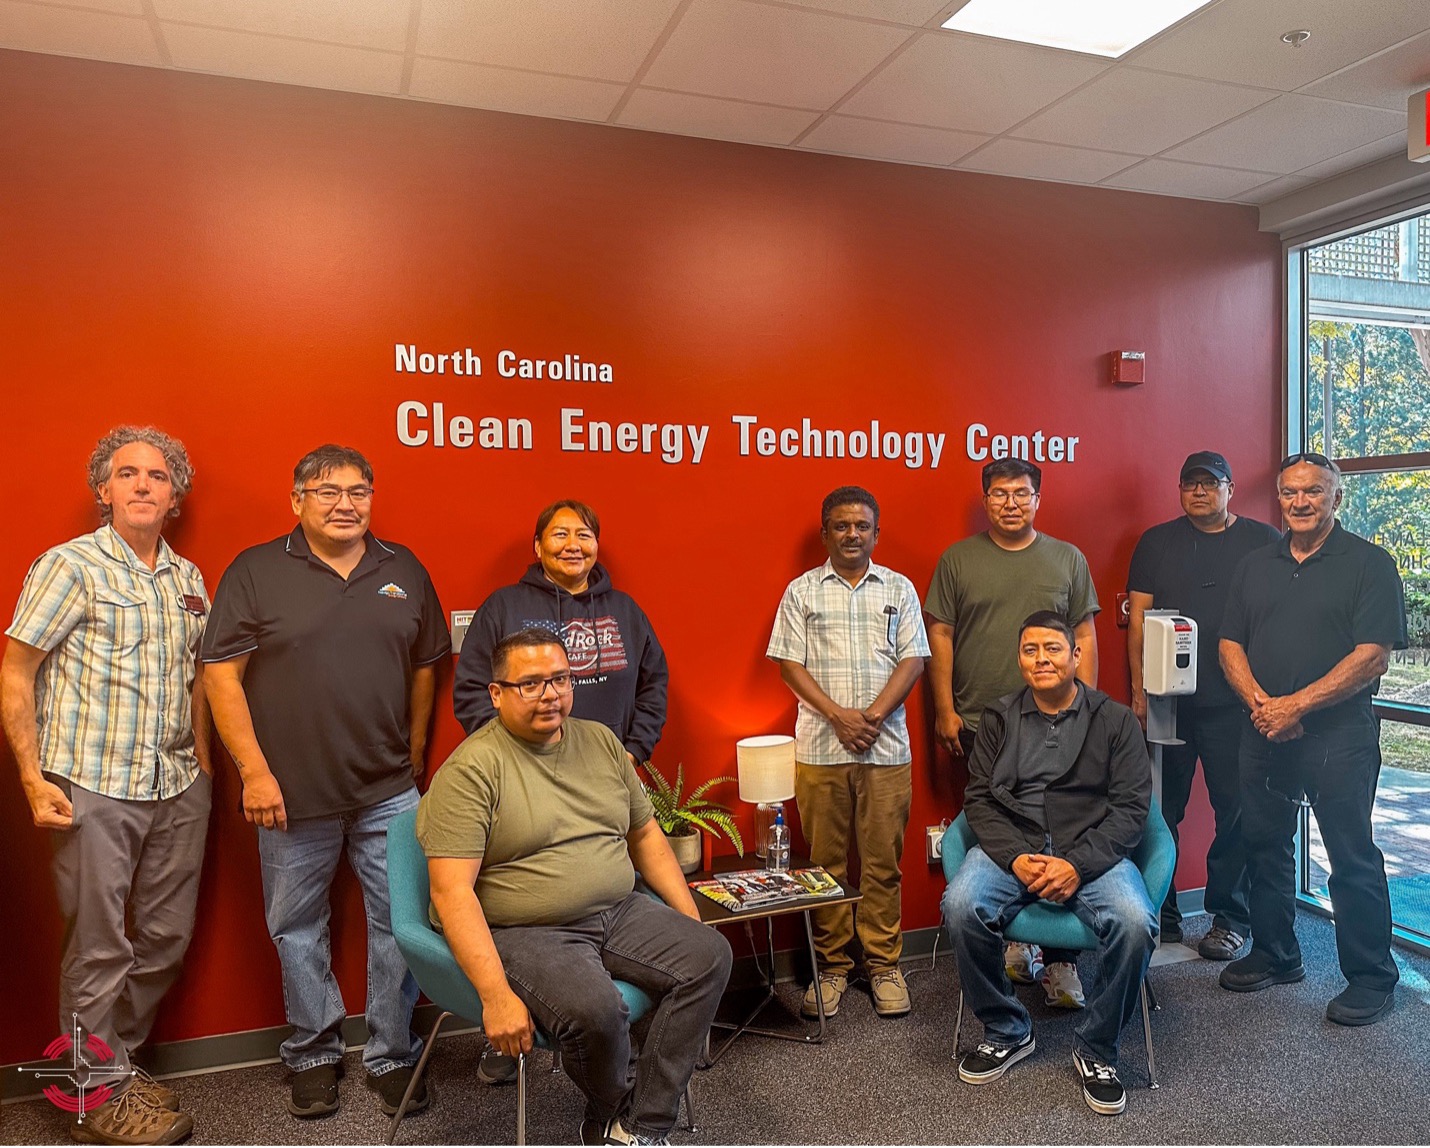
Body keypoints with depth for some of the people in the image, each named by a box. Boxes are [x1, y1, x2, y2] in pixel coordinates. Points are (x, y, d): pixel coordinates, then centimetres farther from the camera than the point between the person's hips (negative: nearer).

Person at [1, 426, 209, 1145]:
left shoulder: (188, 579, 11)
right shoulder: (70, 566, -5)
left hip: (178, 789, 6)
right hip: (94, 789, -6)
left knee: (167, 937, 13)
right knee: (100, 949, 5)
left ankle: (118, 1059, 34)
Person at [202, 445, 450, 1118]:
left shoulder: (404, 571, 7)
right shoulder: (256, 572, -2)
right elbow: (223, 675, -5)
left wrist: (413, 753, 11)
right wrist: (255, 771, -10)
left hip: (390, 793, 2)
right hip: (292, 794, -2)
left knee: (400, 925, 7)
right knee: (298, 930, 13)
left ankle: (392, 1057, 26)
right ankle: (313, 1056, 33)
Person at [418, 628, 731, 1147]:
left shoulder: (600, 741, 9)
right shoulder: (471, 769, -11)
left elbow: (645, 835, 16)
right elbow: (451, 892, -17)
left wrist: (691, 922, 8)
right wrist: (495, 995, -25)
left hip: (618, 912, 6)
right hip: (523, 932, -6)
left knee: (709, 955, -14)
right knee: (593, 1008, -32)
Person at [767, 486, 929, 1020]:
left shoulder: (899, 589, 9)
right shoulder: (802, 591, 7)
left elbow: (912, 660, 2)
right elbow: (790, 664, 1)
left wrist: (872, 716, -11)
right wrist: (839, 716, -11)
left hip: (887, 747, 0)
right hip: (820, 748, 0)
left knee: (882, 861, 5)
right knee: (826, 860, 6)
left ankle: (883, 963, 19)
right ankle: (831, 965, 18)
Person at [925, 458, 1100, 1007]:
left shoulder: (1068, 559, 9)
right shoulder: (957, 560, 6)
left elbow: (1085, 636, 9)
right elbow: (939, 636, 5)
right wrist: (944, 710, -1)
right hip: (980, 725, 0)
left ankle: (1059, 960, 6)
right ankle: (1010, 937, 22)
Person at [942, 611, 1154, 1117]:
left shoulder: (1115, 720, 6)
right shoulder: (999, 719, 10)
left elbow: (1131, 806, -1)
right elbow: (979, 799, 6)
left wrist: (1078, 864, -15)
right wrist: (1014, 858, -12)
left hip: (1092, 852, -1)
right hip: (1012, 848, 1)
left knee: (1136, 923, -30)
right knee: (960, 907, -27)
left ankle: (1096, 1049, -2)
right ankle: (1006, 1032, 0)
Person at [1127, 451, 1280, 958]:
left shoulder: (1264, 541, 5)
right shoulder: (1156, 543, 9)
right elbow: (1138, 617, 6)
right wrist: (1139, 689, -1)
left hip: (1236, 704, -1)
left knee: (1236, 811, 4)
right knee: (1160, 810, 6)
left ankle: (1229, 919, 19)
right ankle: (1160, 915, 18)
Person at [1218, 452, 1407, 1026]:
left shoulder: (1369, 563, -4)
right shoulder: (1256, 565, 12)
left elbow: (1373, 656, -13)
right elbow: (1230, 643, 9)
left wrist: (1295, 705, -17)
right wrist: (1260, 702, -8)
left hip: (1339, 735, -5)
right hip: (1265, 734, 5)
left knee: (1352, 859, 1)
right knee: (1265, 845, 14)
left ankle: (1371, 978, 17)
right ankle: (1274, 956, 30)